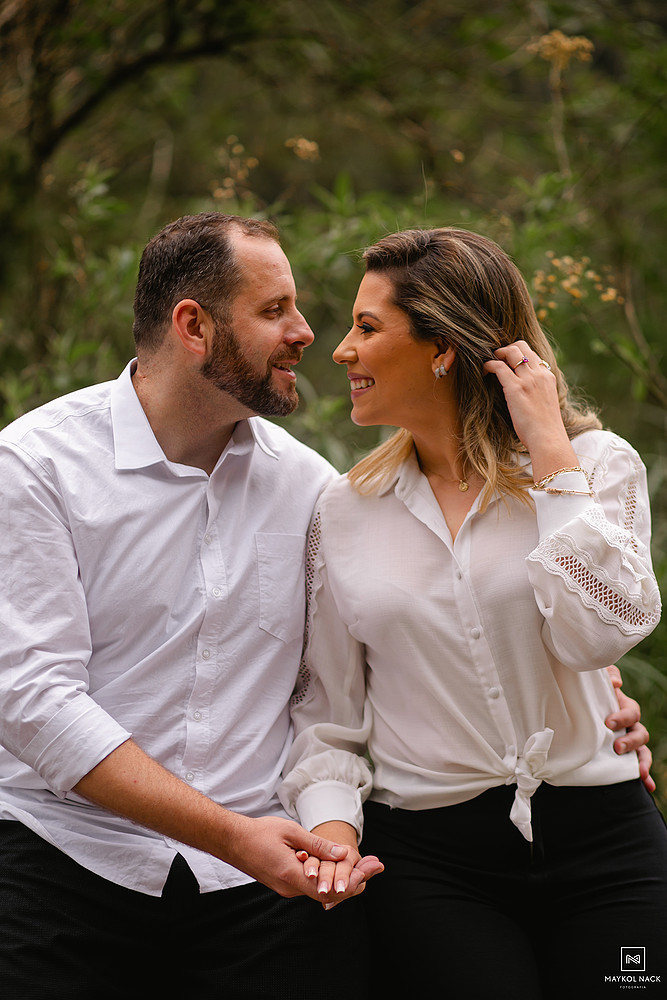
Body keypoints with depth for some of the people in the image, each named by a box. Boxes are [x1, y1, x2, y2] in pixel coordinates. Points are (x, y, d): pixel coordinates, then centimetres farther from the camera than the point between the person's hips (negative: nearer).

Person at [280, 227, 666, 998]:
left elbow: (600, 631, -17)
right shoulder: (345, 513, 7)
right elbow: (326, 711, 9)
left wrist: (551, 451, -12)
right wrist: (331, 819, -10)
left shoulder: (598, 464, 0)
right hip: (428, 868, 1)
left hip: (603, 850, -1)